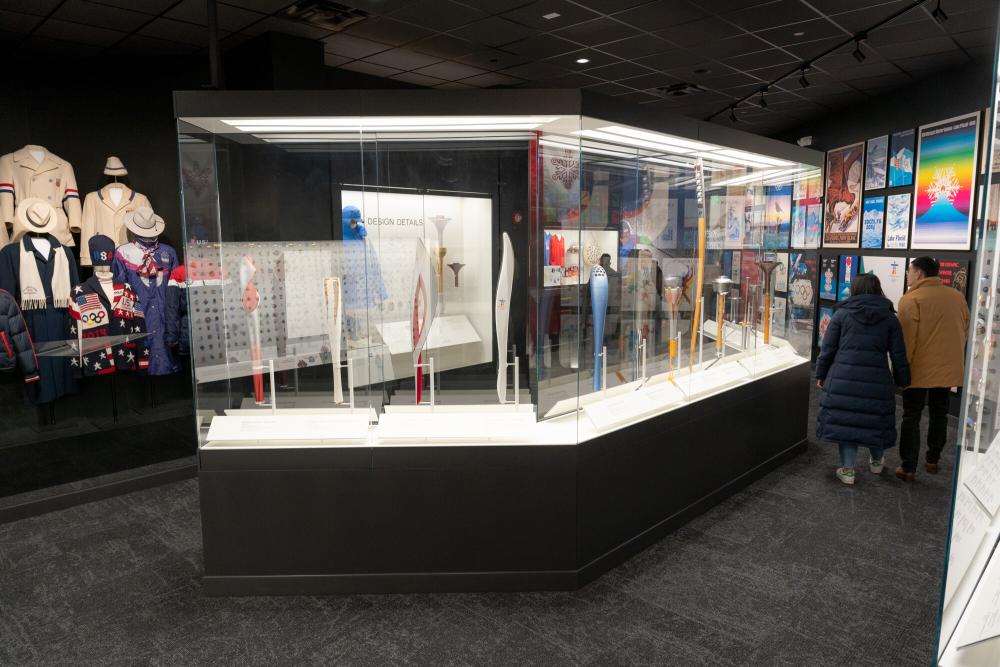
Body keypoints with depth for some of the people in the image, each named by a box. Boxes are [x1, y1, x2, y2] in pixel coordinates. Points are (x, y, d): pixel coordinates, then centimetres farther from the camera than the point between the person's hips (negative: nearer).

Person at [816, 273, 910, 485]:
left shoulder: (842, 314, 2)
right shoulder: (890, 318, 6)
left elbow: (827, 348, 2)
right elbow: (898, 355, 6)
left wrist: (821, 375, 12)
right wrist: (902, 380, 17)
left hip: (843, 378, -1)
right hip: (877, 380, 2)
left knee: (845, 420, 5)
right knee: (875, 420, 17)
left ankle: (847, 469, 8)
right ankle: (877, 461, 37)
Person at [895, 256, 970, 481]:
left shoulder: (911, 299, -14)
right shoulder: (957, 297, 6)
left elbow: (906, 338, -16)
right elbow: (965, 331, 14)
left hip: (919, 369, -5)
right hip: (949, 368, 5)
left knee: (912, 416, 2)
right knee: (939, 414, 18)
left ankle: (908, 468, 2)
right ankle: (933, 460, 29)